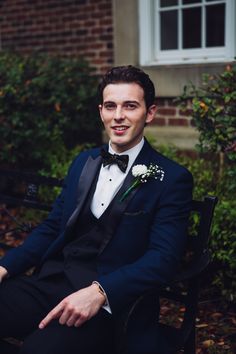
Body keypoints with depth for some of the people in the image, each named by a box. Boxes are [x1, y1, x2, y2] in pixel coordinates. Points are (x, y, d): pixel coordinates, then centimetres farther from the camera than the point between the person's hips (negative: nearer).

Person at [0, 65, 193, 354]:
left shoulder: (172, 179, -3)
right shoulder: (84, 162, 15)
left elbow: (164, 258, -11)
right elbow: (52, 227, 16)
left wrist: (99, 292, -25)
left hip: (111, 301, -5)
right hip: (50, 281, 6)